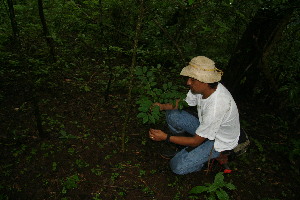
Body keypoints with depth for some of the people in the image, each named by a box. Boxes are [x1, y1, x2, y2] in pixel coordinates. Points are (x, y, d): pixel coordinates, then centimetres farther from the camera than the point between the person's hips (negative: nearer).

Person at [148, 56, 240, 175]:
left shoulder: (215, 108, -39)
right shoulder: (201, 87, -18)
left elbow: (196, 141, -28)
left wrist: (166, 137, -28)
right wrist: (162, 106, -19)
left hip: (220, 141, -7)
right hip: (204, 125, 7)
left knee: (178, 167, -14)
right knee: (172, 115, -11)